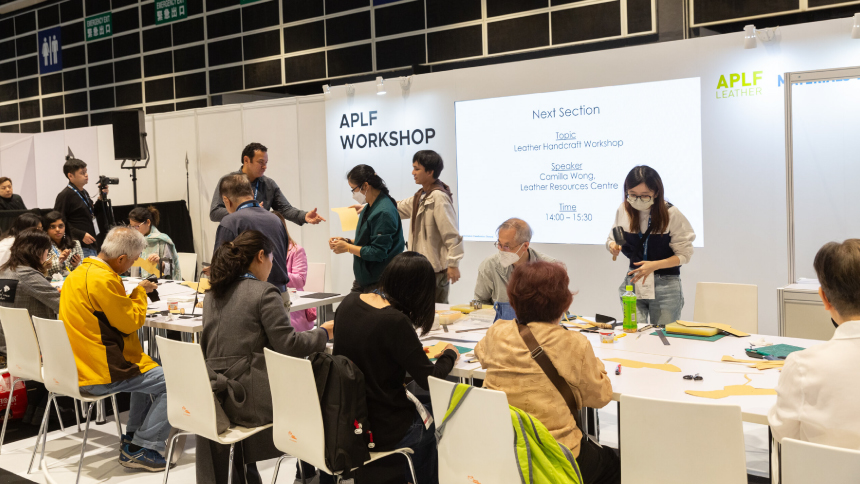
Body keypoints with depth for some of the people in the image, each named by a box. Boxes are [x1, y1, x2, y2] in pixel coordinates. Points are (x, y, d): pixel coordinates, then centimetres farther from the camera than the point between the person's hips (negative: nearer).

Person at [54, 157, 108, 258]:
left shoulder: (84, 193, 18)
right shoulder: (65, 195, -9)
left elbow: (93, 214, 29)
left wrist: (101, 198, 11)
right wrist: (81, 235, -19)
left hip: (92, 246, 9)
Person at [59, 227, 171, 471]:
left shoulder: (78, 272, 10)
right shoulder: (103, 279, -23)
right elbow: (131, 322, -15)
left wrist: (134, 295, 11)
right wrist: (140, 292, 0)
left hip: (79, 366, 11)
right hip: (101, 373, -11)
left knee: (150, 371, 29)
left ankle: (132, 438, 28)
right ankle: (140, 449, -2)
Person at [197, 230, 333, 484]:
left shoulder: (213, 295, 12)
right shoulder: (264, 292, -11)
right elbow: (288, 345, -14)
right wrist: (323, 333, 1)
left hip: (219, 397, 8)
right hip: (251, 398, -7)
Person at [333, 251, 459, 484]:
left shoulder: (348, 303, -4)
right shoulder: (395, 323, -25)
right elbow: (429, 380, -19)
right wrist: (450, 354, 0)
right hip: (378, 430, -6)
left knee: (422, 410, 28)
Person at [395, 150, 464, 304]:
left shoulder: (439, 197, -16)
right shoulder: (420, 196, 14)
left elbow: (452, 234, -19)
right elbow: (398, 208, 27)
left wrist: (453, 264, -20)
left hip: (436, 267, -9)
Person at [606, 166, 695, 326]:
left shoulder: (671, 214, -10)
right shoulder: (624, 210, -1)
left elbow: (684, 254, -7)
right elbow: (613, 238, 13)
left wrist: (655, 265, -21)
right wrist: (612, 245, -11)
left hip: (665, 285, -2)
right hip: (632, 282, 2)